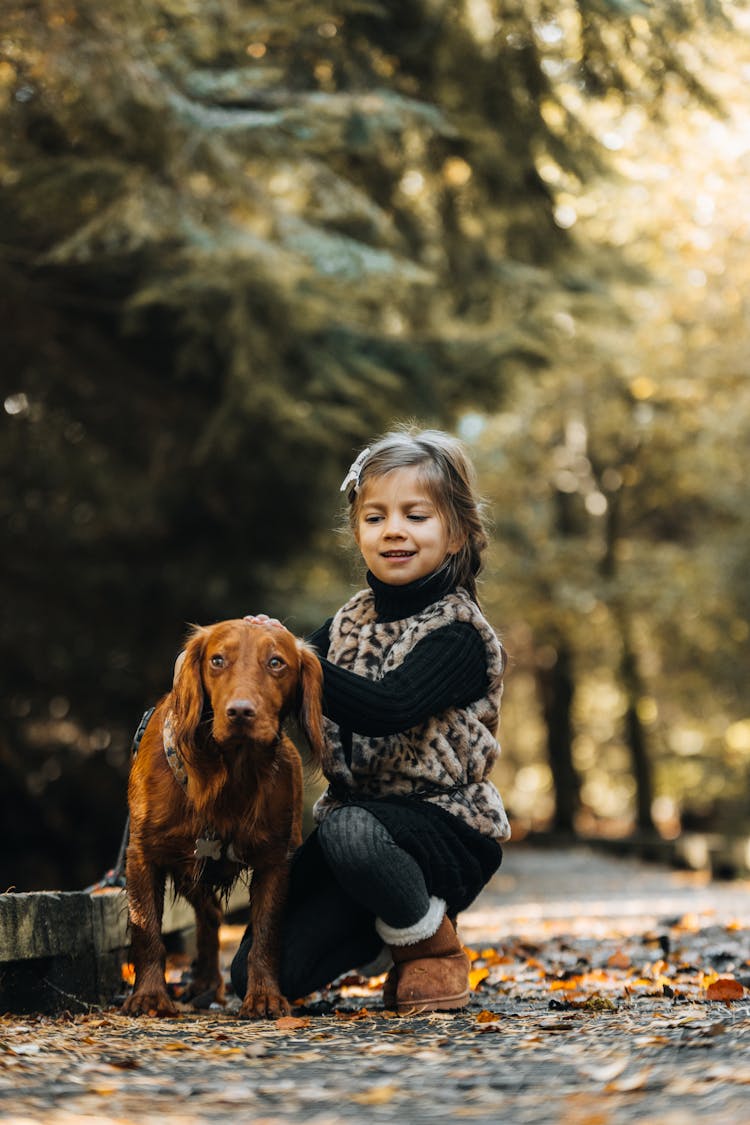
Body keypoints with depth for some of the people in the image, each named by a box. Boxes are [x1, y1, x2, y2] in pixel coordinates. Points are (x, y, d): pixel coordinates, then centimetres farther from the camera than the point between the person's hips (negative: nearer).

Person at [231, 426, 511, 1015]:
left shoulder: (458, 631, -12)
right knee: (259, 976, -6)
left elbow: (385, 709, -28)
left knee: (348, 830, -40)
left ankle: (434, 944, -11)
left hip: (447, 827, -6)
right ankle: (392, 921, 20)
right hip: (354, 807, 6)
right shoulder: (351, 620, 8)